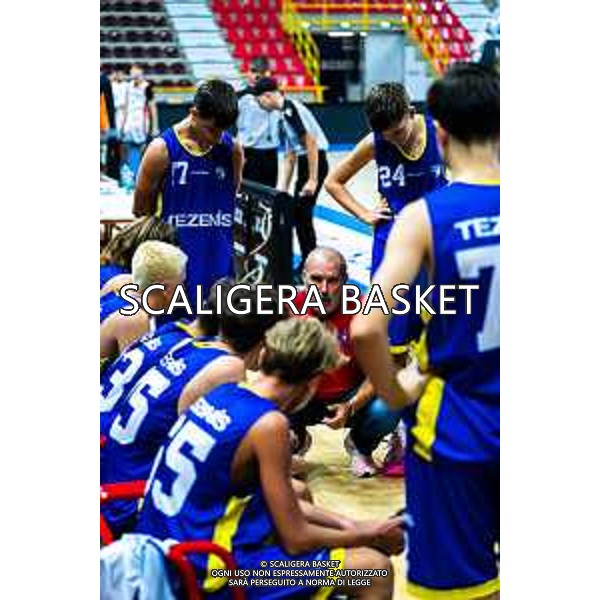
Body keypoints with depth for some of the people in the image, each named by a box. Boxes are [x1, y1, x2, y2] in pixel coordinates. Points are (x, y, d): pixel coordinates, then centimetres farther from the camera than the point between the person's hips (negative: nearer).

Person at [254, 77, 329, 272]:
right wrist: (283, 187, 22)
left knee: (302, 212, -6)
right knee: (298, 212, 12)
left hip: (314, 163, -9)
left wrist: (313, 179, -20)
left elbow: (311, 143, -19)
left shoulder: (291, 109, -13)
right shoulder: (284, 115, 17)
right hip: (306, 163, 9)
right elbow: (290, 156, 22)